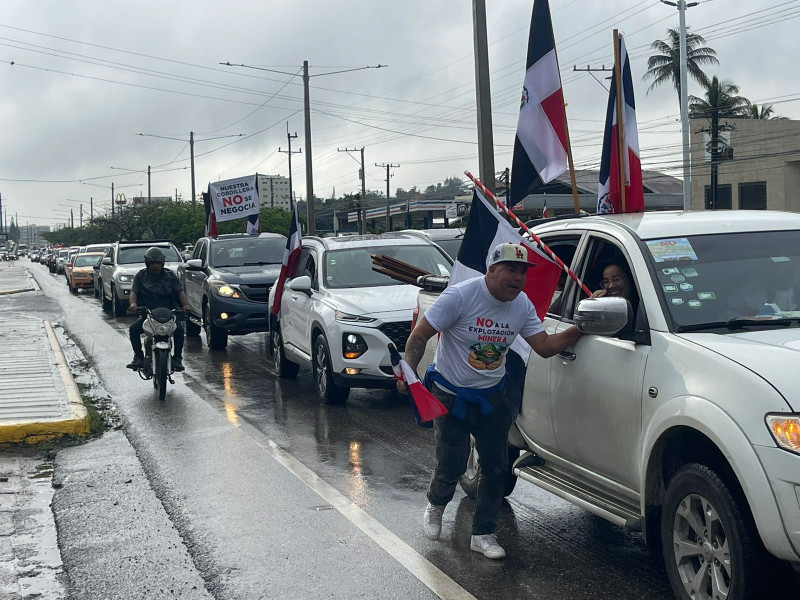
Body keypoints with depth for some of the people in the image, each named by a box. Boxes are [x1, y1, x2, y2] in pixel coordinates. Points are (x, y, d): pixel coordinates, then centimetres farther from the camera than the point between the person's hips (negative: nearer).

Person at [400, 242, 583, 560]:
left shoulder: (522, 305, -3)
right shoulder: (460, 296, -21)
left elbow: (544, 346, -2)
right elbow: (419, 336, -16)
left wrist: (580, 329, -14)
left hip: (492, 397, 5)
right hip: (450, 396, -5)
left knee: (495, 467, 4)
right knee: (451, 467, -2)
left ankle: (483, 534, 20)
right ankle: (435, 505, 33)